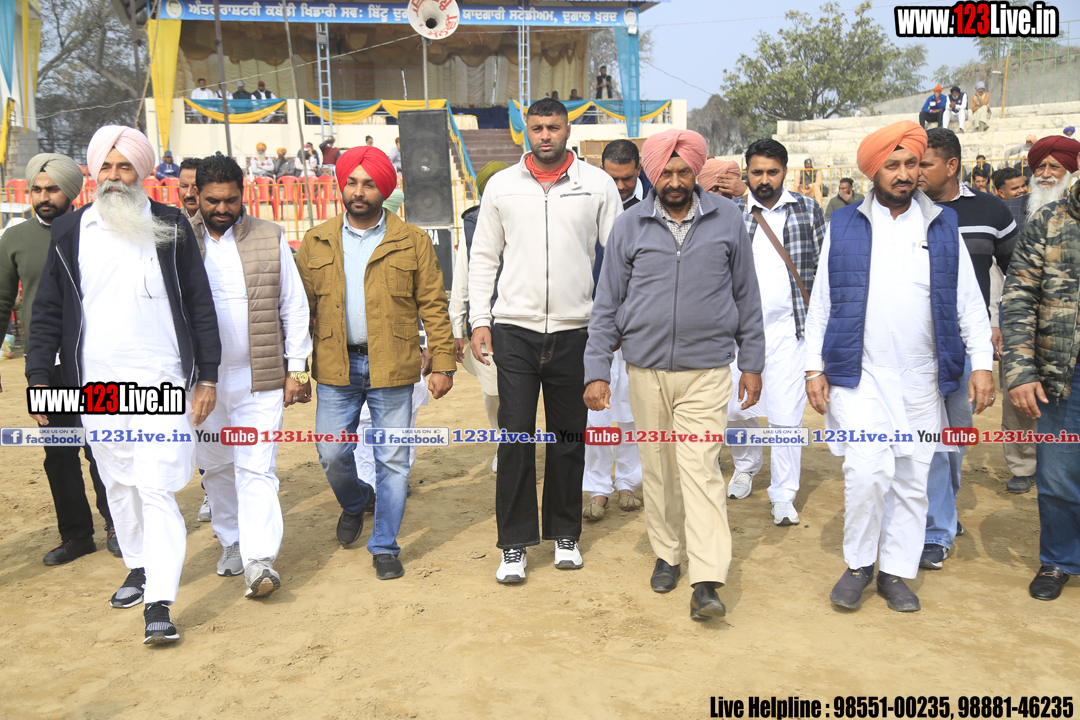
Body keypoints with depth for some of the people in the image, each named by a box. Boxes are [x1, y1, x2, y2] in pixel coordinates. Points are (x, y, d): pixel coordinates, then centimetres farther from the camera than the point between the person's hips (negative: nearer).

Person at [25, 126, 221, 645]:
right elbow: (48, 310, 11)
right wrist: (38, 376, 6)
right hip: (96, 383, 3)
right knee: (119, 483, 14)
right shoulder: (70, 232, 8)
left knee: (156, 489, -9)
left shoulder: (170, 227, 2)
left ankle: (159, 604, -7)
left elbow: (199, 303, 3)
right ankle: (139, 567, 34)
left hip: (161, 379, -3)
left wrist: (206, 376, -1)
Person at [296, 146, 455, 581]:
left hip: (391, 368, -2)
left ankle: (384, 547, 17)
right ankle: (353, 505, 40)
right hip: (336, 366, 2)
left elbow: (433, 307, 1)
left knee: (392, 460, 2)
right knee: (332, 453, 7)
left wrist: (443, 363, -5)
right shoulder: (316, 243, 8)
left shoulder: (413, 242, 2)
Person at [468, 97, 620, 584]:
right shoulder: (502, 185, 7)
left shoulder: (597, 184, 4)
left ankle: (565, 535, 25)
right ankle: (514, 545, 10)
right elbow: (483, 257, 9)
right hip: (514, 330, 0)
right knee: (515, 438, -1)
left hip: (574, 332, 0)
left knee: (569, 438, 10)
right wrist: (479, 320, 2)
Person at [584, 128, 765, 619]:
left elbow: (746, 296, 9)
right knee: (657, 468, 11)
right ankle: (667, 555, 28)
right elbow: (607, 304, 5)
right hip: (646, 368, 2)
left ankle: (706, 582, -8)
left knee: (700, 468, -9)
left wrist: (752, 362, 7)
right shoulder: (630, 226, 3)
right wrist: (597, 370, -1)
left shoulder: (727, 220, 3)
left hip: (707, 370, -2)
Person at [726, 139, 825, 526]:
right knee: (735, 409, 8)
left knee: (785, 415, -2)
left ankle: (783, 497, 12)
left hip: (789, 327, -1)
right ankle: (746, 464, 39)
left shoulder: (808, 210, 5)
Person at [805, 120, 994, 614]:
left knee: (912, 480, 7)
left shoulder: (944, 227, 8)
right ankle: (858, 563, 8)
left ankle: (896, 573, 22)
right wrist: (814, 368, 1)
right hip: (858, 374, -2)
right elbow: (821, 302, 5)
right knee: (868, 471, -14)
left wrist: (981, 363, 0)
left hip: (921, 379, 2)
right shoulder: (843, 227, 4)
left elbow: (969, 301, 8)